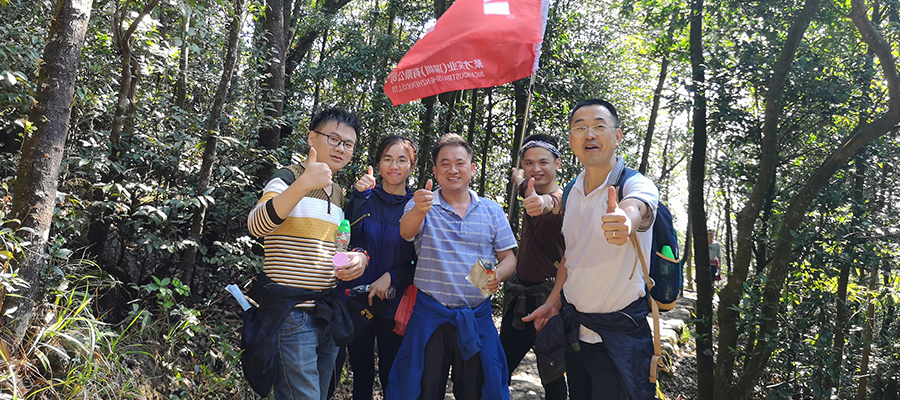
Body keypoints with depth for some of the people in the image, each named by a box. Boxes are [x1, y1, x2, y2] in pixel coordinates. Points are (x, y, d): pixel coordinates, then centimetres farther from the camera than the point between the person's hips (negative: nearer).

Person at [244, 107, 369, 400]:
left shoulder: (340, 195, 15)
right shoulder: (288, 179, -7)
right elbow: (256, 225, -26)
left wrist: (359, 257, 2)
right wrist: (302, 185, -40)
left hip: (328, 314, 7)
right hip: (289, 313, -7)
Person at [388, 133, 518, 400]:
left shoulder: (491, 210, 8)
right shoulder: (421, 205, 1)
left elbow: (509, 258, 9)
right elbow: (406, 232, -20)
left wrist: (498, 275, -14)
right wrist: (419, 211, -43)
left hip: (476, 318, 2)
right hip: (430, 316, -1)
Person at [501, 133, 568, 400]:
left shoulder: (561, 199, -16)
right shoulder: (533, 193, 7)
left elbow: (552, 204, -43)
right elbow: (519, 176, 31)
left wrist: (543, 203, -61)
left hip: (548, 297, -7)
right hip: (519, 295, 7)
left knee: (552, 378, 1)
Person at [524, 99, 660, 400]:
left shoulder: (637, 185, -16)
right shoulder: (572, 190, 3)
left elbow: (635, 210, -41)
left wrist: (625, 221, -63)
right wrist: (553, 302, 11)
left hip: (619, 331, -6)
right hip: (573, 325, 6)